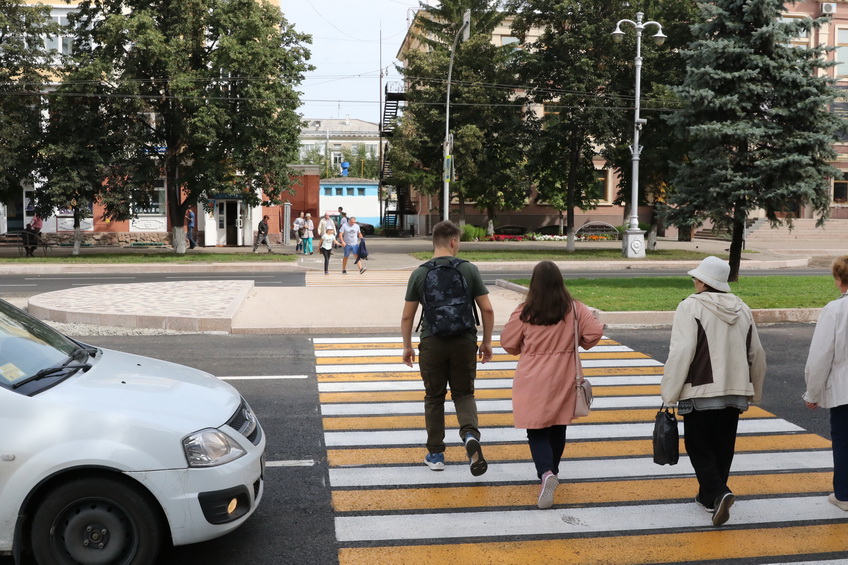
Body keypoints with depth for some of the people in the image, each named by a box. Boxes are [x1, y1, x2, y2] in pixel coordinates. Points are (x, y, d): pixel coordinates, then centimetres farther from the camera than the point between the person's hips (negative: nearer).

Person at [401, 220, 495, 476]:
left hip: (432, 343, 0)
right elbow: (487, 310, -2)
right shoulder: (469, 270, -2)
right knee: (464, 393, 14)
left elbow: (407, 317, 1)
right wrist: (487, 342, 9)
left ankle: (435, 454, 19)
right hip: (464, 341, 0)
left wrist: (407, 346, 13)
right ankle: (470, 434, -13)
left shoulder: (419, 274, -1)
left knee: (434, 397, 13)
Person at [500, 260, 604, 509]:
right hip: (564, 380, 3)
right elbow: (595, 333, -4)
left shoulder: (524, 313, -11)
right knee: (558, 428, 19)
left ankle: (546, 472, -19)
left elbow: (508, 344, -2)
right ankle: (551, 471, 35)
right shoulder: (575, 309, -6)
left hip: (533, 381, -2)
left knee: (536, 431, 4)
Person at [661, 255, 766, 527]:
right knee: (722, 447, 16)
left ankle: (718, 493, -10)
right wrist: (753, 391, 25)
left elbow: (681, 352, -18)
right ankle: (709, 496, 27)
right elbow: (757, 354, 14)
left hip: (701, 393, -6)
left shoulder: (691, 306, -12)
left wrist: (669, 393, -12)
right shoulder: (742, 309, 8)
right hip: (735, 392, 6)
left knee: (698, 446, 7)